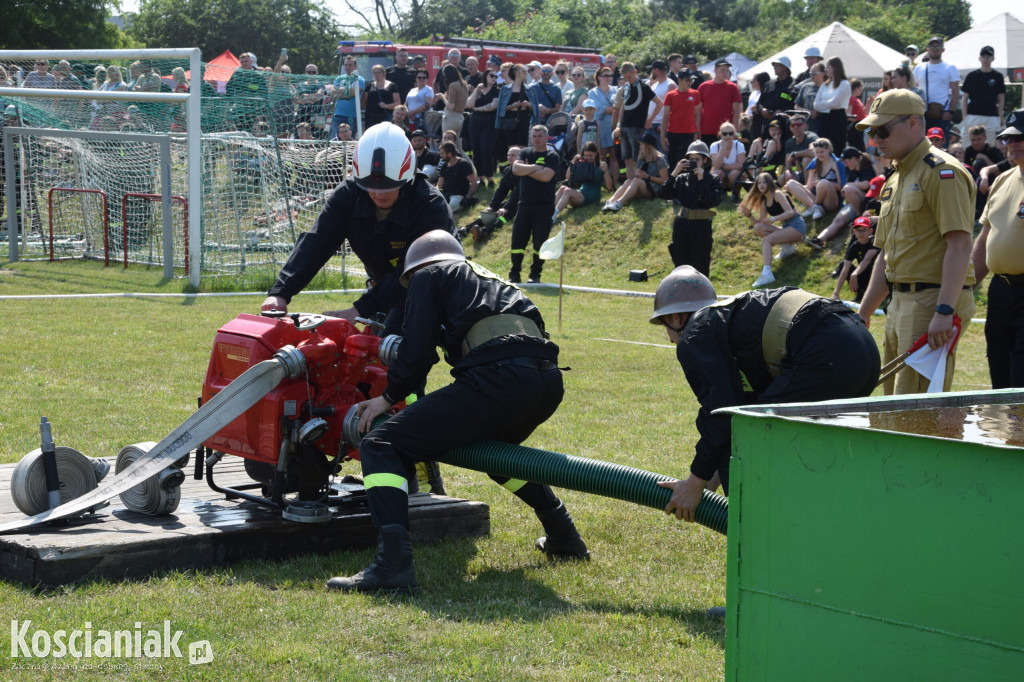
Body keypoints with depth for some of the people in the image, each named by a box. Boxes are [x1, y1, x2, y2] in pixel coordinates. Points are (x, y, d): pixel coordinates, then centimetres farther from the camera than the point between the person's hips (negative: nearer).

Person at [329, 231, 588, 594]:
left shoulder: (429, 277, 19)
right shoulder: (491, 281, 38)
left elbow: (417, 349, 4)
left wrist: (390, 396, 21)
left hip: (499, 379, -8)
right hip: (549, 379, 8)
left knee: (380, 446, -2)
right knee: (495, 450, 40)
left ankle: (393, 564, -21)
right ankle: (564, 538, 37)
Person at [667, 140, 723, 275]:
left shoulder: (713, 179, -2)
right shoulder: (682, 178, 5)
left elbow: (714, 201, -17)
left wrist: (701, 180, -18)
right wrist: (674, 174, -15)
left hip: (701, 228, -3)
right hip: (681, 225, 3)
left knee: (700, 267, 1)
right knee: (680, 265, 10)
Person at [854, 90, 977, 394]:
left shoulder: (942, 172, -11)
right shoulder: (895, 181, 20)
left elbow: (959, 245, -19)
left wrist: (944, 312, -26)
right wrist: (863, 313, 20)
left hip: (935, 301, -10)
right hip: (901, 301, 10)